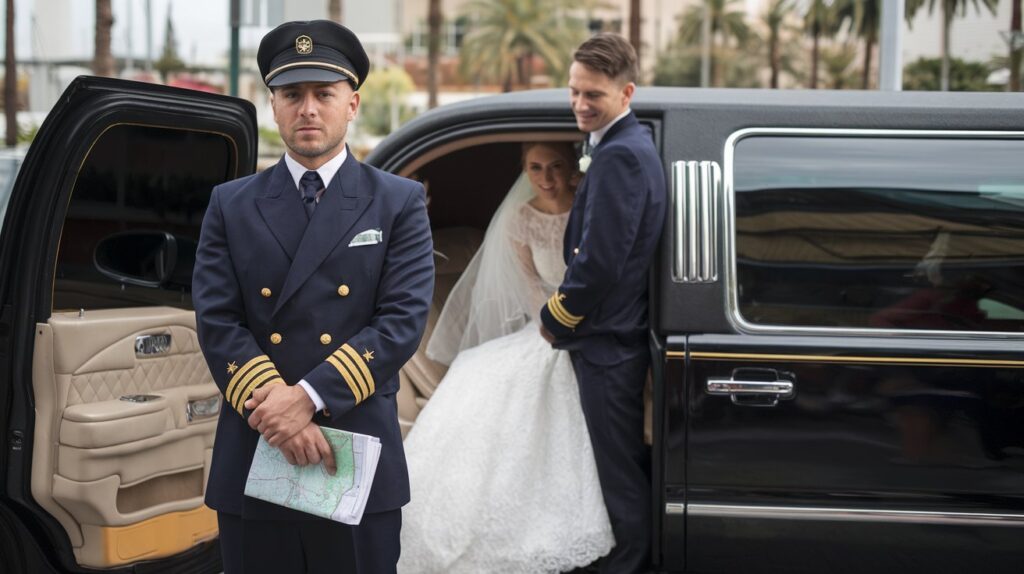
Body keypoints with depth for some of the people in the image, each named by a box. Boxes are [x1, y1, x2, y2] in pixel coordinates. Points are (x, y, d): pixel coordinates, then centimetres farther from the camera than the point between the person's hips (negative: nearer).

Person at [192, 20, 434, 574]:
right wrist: (275, 409, -15)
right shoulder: (230, 205, 8)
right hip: (252, 457, 2)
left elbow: (403, 319, -7)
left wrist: (310, 396, -17)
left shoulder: (399, 204, 3)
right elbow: (217, 322, -1)